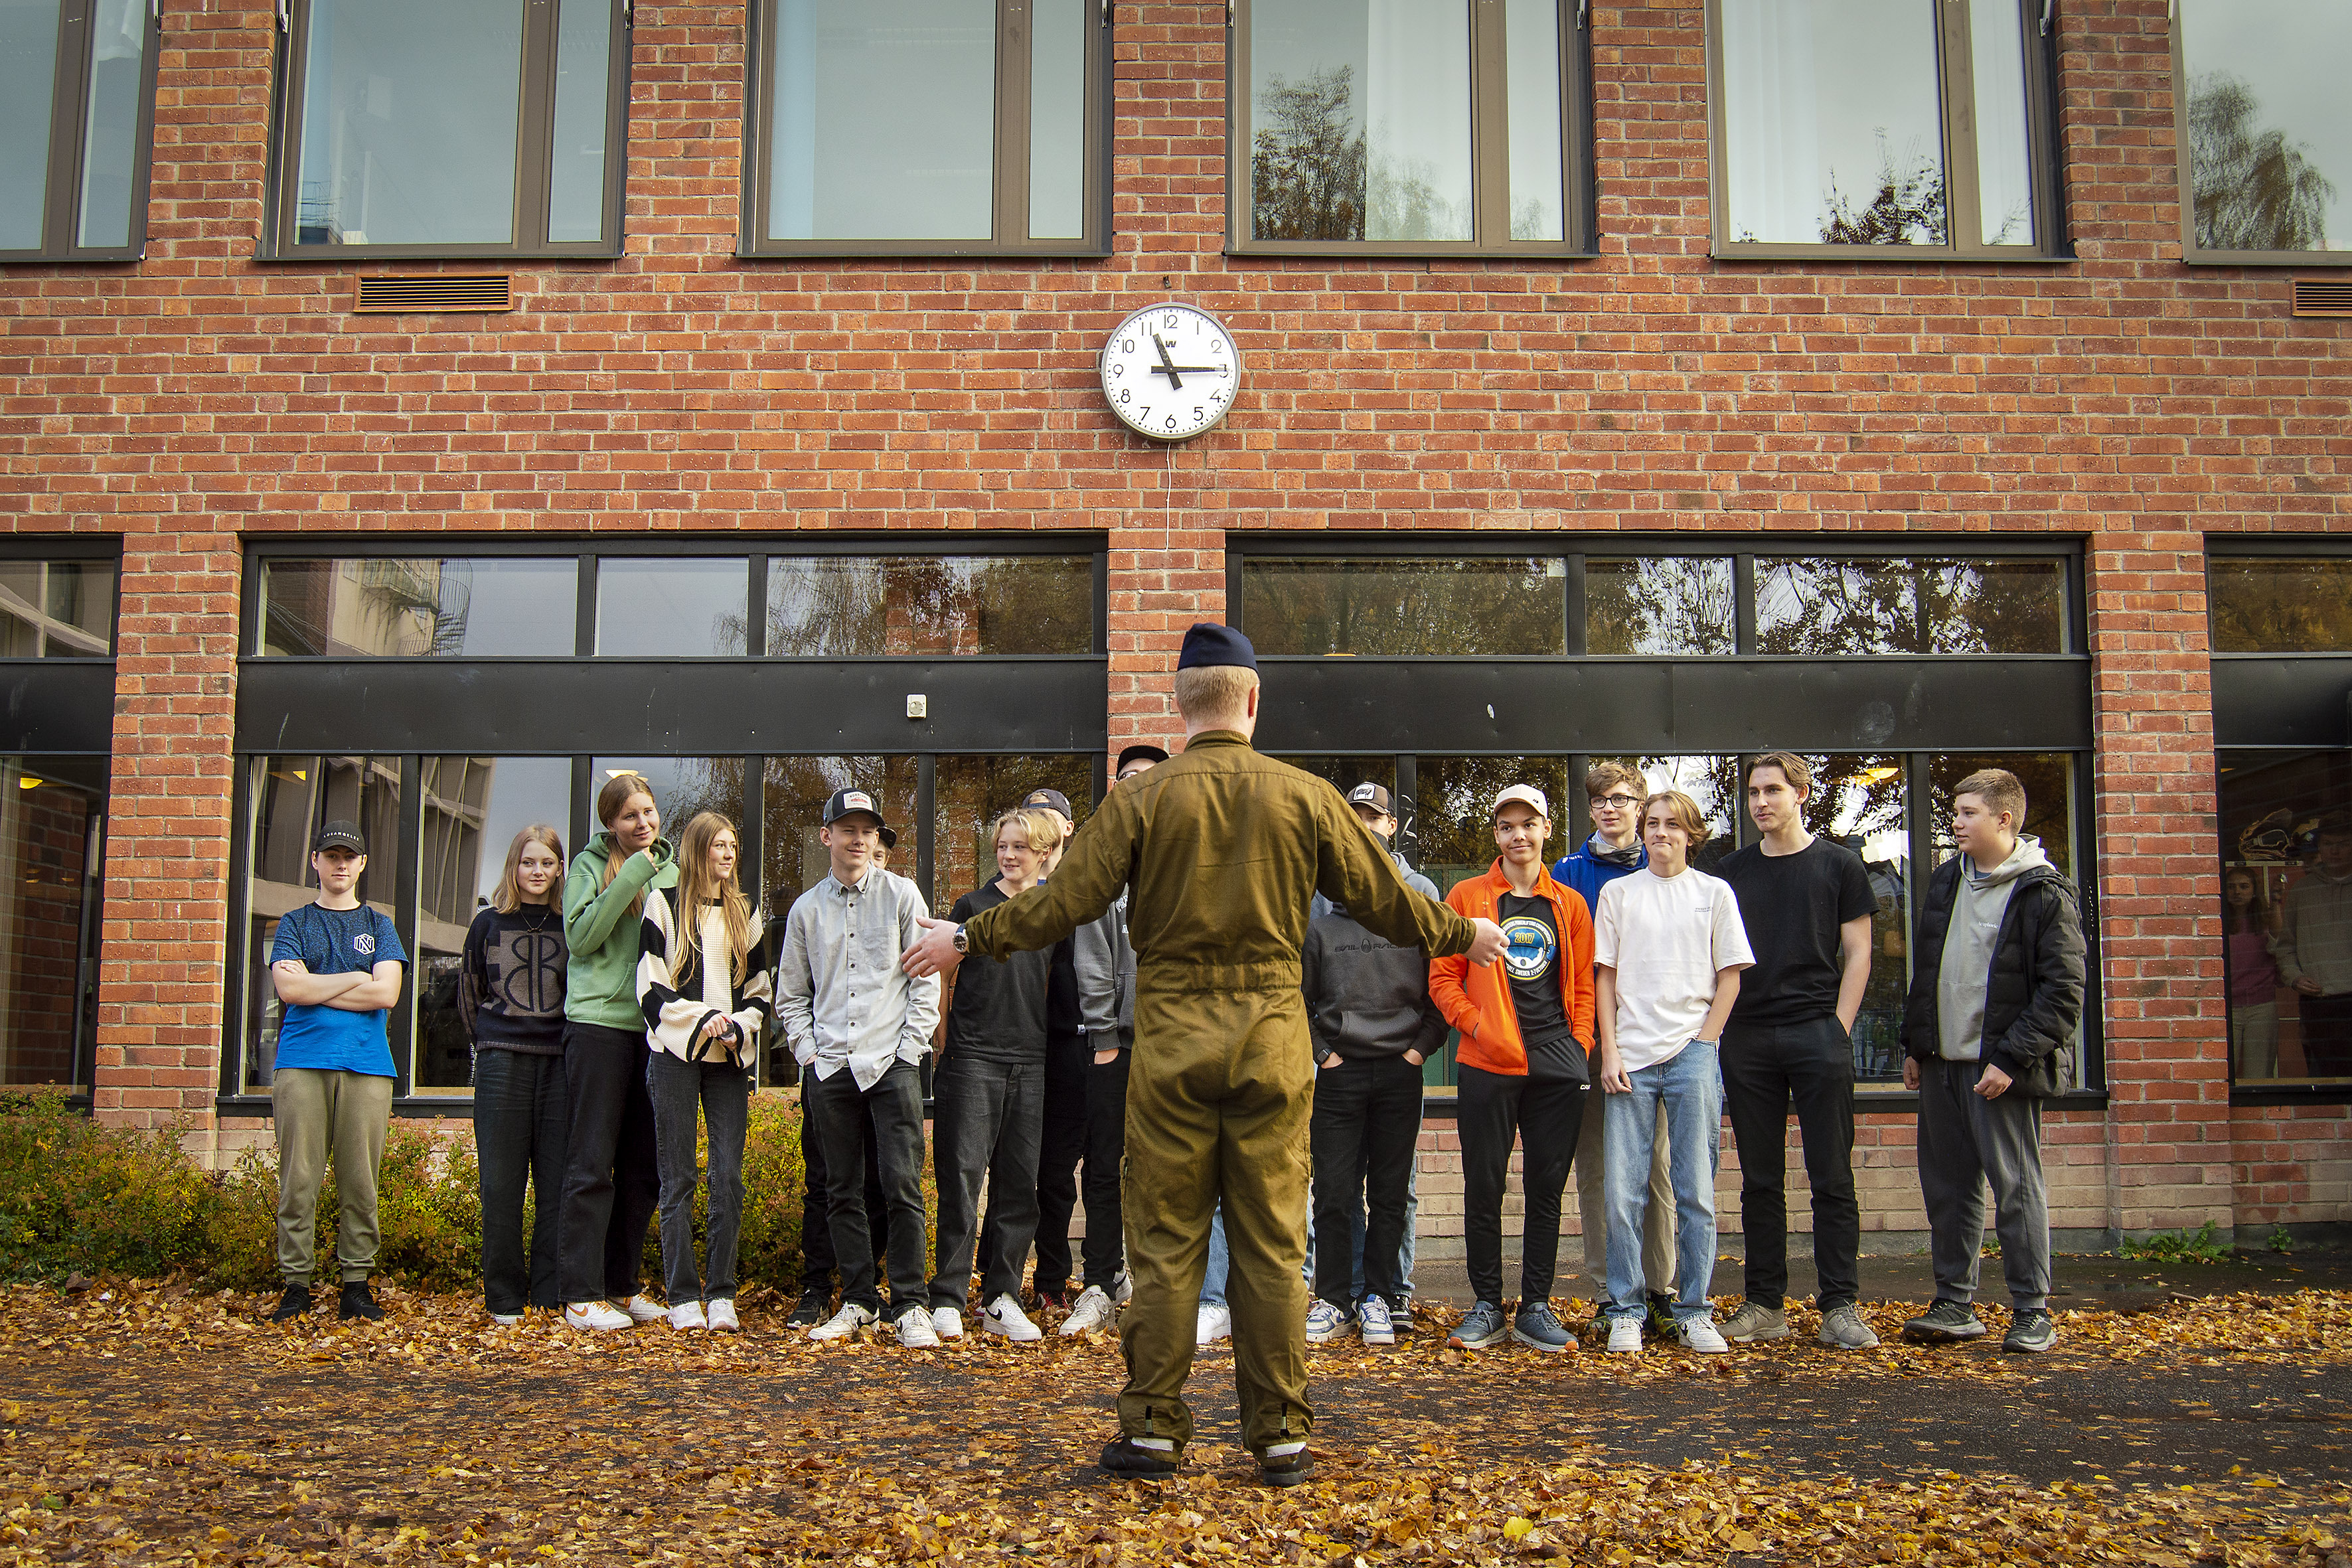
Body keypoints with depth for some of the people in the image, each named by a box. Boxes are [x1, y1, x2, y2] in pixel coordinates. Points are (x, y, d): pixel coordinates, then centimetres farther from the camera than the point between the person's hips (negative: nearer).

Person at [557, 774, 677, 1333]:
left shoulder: (673, 867, 12)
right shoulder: (591, 864, -1)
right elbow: (580, 936, -13)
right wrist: (632, 875, -16)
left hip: (656, 1028, 5)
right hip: (599, 1024, -5)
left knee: (643, 1167, 9)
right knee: (592, 1163, -3)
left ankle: (622, 1285, 18)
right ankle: (582, 1294, 1)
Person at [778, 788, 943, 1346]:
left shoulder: (901, 895, 4)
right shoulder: (806, 909, 12)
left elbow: (925, 979, 2)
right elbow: (790, 994, 18)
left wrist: (910, 1047, -5)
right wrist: (807, 1049, 5)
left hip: (892, 1064, -3)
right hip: (830, 1068, 3)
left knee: (902, 1185, -8)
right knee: (842, 1190, 6)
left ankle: (910, 1306, -2)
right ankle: (858, 1300, 16)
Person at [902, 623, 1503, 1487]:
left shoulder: (1141, 799, -4)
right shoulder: (1306, 796, 1)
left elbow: (1063, 902, -5)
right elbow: (1385, 900, 7)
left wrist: (965, 938, 8)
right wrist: (1464, 935, 24)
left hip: (1172, 1041, -1)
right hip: (1272, 1036, 1)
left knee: (1164, 1241, 7)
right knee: (1272, 1244, 7)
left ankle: (1153, 1427, 11)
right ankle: (1279, 1432, 11)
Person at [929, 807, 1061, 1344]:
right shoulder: (973, 906, 2)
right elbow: (943, 978, 5)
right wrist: (943, 1048, 0)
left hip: (1030, 1062, 4)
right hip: (973, 1056, -3)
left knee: (1020, 1184, 4)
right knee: (962, 1178, -6)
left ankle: (1001, 1299, 12)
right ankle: (948, 1299, 0)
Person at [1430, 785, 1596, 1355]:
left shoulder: (1570, 905, 13)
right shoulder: (1467, 897, 6)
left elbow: (1583, 985, 14)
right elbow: (1443, 977, 3)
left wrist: (1581, 1046, 2)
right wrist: (1477, 1025, -10)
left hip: (1558, 1068, 2)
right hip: (1488, 1065, -2)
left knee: (1547, 1188, 5)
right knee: (1484, 1187, 1)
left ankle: (1536, 1308, 13)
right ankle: (1486, 1306, 11)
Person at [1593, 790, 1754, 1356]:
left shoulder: (1714, 893, 9)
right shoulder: (1618, 893, 10)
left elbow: (1730, 975, 7)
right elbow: (1604, 976, 8)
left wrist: (1703, 1042, -3)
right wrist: (1609, 1051, -1)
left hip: (1693, 1054, 0)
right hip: (1631, 1057, 0)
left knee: (1696, 1191, 2)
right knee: (1623, 1192, -2)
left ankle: (1695, 1311, 9)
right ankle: (1626, 1311, 6)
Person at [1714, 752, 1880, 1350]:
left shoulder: (1838, 864, 6)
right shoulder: (1732, 871, 13)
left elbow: (1857, 952, 3)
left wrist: (1839, 1027, -6)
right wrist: (1717, 1033, 4)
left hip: (1818, 1034, -3)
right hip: (1747, 1038, 3)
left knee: (1832, 1178, -2)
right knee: (1760, 1181, 6)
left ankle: (1840, 1306, 2)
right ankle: (1765, 1305, 11)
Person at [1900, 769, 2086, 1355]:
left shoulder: (2044, 893, -9)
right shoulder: (1946, 881, 13)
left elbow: (2063, 992, -13)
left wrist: (2011, 1059, -18)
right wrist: (1915, 1045, 15)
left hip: (2001, 1067, -7)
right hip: (1941, 1063, 7)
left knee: (2016, 1186, -1)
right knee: (1947, 1185, 10)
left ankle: (2032, 1314, 9)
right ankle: (1955, 1305, 19)